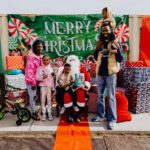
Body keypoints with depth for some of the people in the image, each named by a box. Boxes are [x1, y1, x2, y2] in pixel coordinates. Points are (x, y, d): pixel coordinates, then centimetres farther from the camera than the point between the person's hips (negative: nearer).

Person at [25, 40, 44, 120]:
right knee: (32, 96, 3)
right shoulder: (31, 57, -17)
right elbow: (29, 70, -18)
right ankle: (33, 113, 17)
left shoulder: (41, 57, 5)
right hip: (31, 80, -6)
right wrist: (33, 82, -16)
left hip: (38, 80, 6)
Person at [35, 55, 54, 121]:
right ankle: (44, 114, 13)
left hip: (49, 86, 3)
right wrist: (43, 77, -25)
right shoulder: (40, 68, -1)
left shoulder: (51, 68, 10)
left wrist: (53, 87, 11)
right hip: (43, 86, -2)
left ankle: (49, 113, 17)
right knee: (43, 99, 2)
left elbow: (52, 79, 12)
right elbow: (37, 77, -9)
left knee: (49, 99, 7)